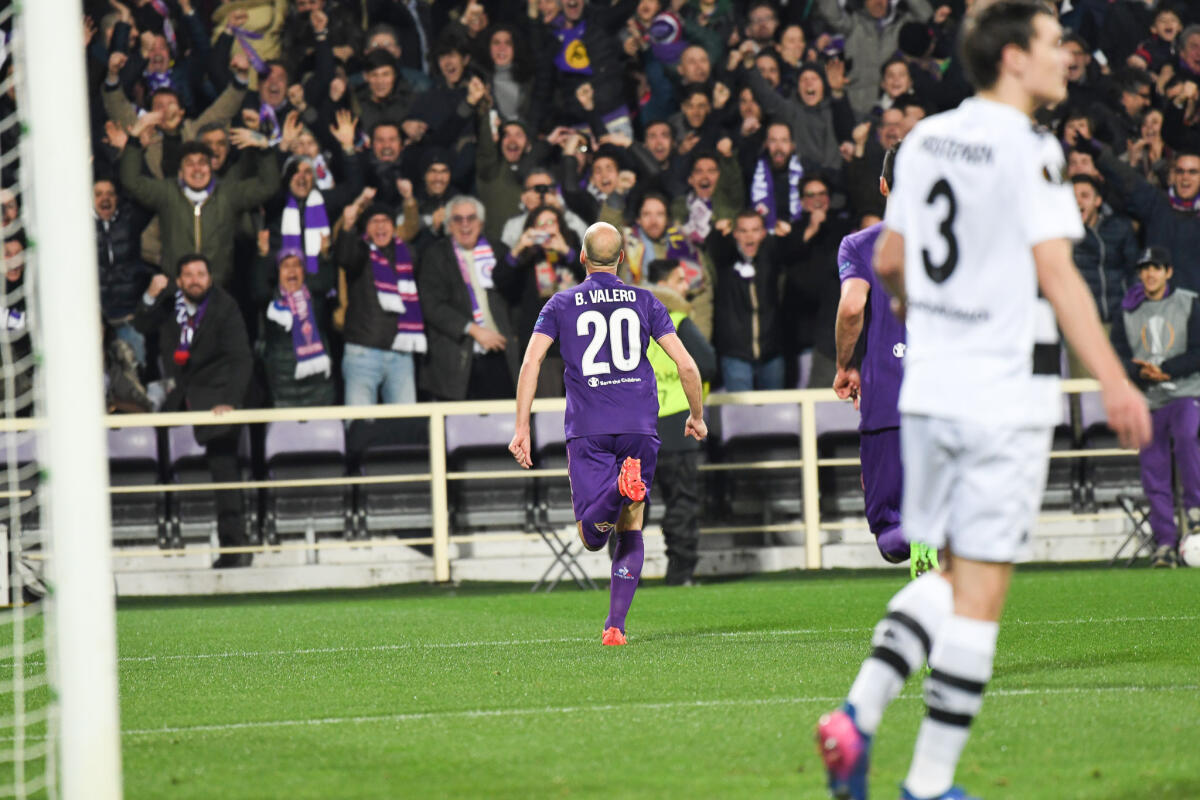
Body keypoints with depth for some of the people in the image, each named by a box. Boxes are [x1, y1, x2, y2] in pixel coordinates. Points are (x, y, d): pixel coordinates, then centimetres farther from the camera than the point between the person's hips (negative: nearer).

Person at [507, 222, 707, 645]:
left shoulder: (561, 305, 9)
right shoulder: (644, 302, 10)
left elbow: (530, 362, -3)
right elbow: (686, 365, 5)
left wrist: (522, 428, -2)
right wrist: (696, 417, 21)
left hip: (587, 432, -1)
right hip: (640, 428, 1)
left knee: (592, 536, -5)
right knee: (629, 531, 12)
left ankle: (622, 485, -37)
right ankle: (615, 626, 1)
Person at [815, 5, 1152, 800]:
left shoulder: (925, 139, 10)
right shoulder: (1028, 150, -12)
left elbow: (889, 261, 19)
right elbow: (1056, 273, -18)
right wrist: (1114, 383, -19)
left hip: (929, 389, 7)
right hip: (1006, 397, -7)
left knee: (951, 577, 17)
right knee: (980, 591, -1)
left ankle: (860, 712, -2)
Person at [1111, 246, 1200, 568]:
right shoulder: (1127, 313, 11)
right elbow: (1118, 358, 3)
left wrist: (1164, 371, -16)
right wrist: (1142, 373, -17)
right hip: (1148, 400, 2)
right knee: (1154, 473, -1)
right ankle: (1165, 542, 5)